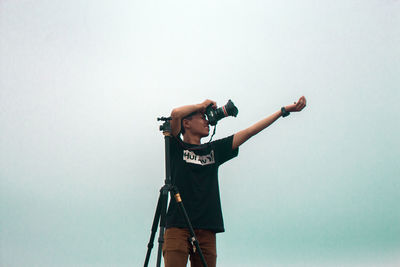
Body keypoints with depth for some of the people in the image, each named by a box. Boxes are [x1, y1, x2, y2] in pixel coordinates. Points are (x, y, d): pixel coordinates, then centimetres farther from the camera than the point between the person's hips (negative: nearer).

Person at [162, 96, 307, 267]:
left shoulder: (214, 149, 21)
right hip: (178, 227, -4)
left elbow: (249, 131, 19)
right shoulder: (177, 147, 8)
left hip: (207, 230, 4)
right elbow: (176, 114, -9)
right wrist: (201, 105, 8)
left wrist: (284, 110, 18)